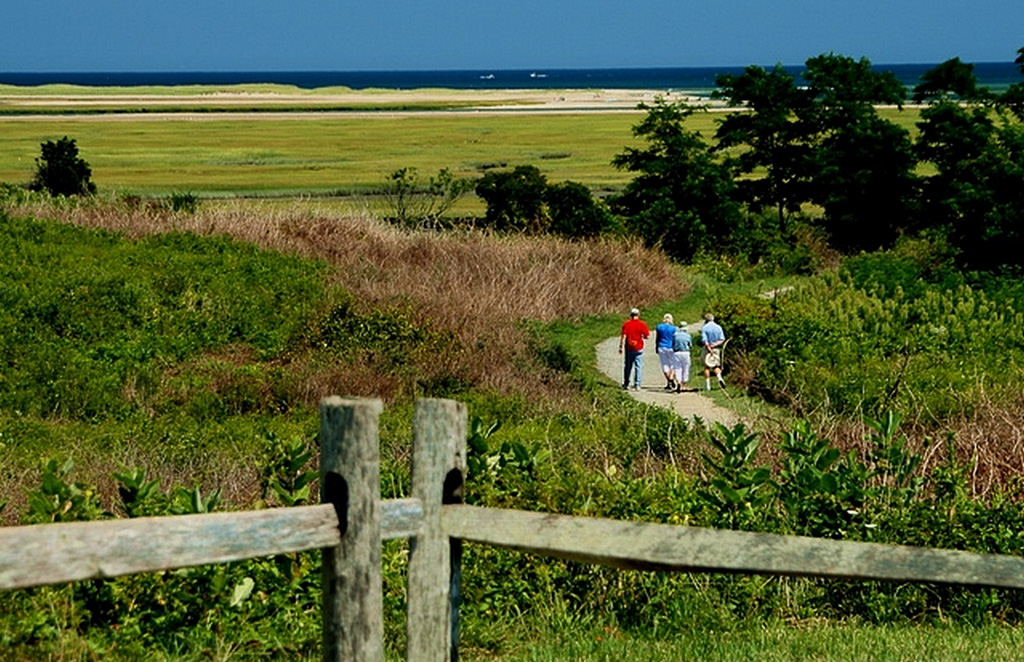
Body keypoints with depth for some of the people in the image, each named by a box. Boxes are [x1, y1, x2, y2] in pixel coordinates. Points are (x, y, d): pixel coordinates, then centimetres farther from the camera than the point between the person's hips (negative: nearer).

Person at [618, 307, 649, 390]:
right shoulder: (642, 324, -5)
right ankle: (637, 384, -4)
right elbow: (647, 336, -4)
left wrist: (621, 347, -3)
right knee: (638, 366, 3)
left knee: (628, 366, 14)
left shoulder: (626, 324, -4)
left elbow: (623, 336, -7)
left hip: (629, 348, 1)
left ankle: (626, 384, 20)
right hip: (639, 348, -1)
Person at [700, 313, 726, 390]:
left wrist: (710, 349, -16)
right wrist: (714, 345, -11)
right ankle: (719, 377, -15)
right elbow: (722, 340, -3)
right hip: (717, 349, 3)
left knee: (706, 366, 7)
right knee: (716, 366, 13)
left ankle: (707, 384, 4)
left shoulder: (704, 328, -6)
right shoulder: (719, 328, 5)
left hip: (707, 349, -3)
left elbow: (704, 341, -16)